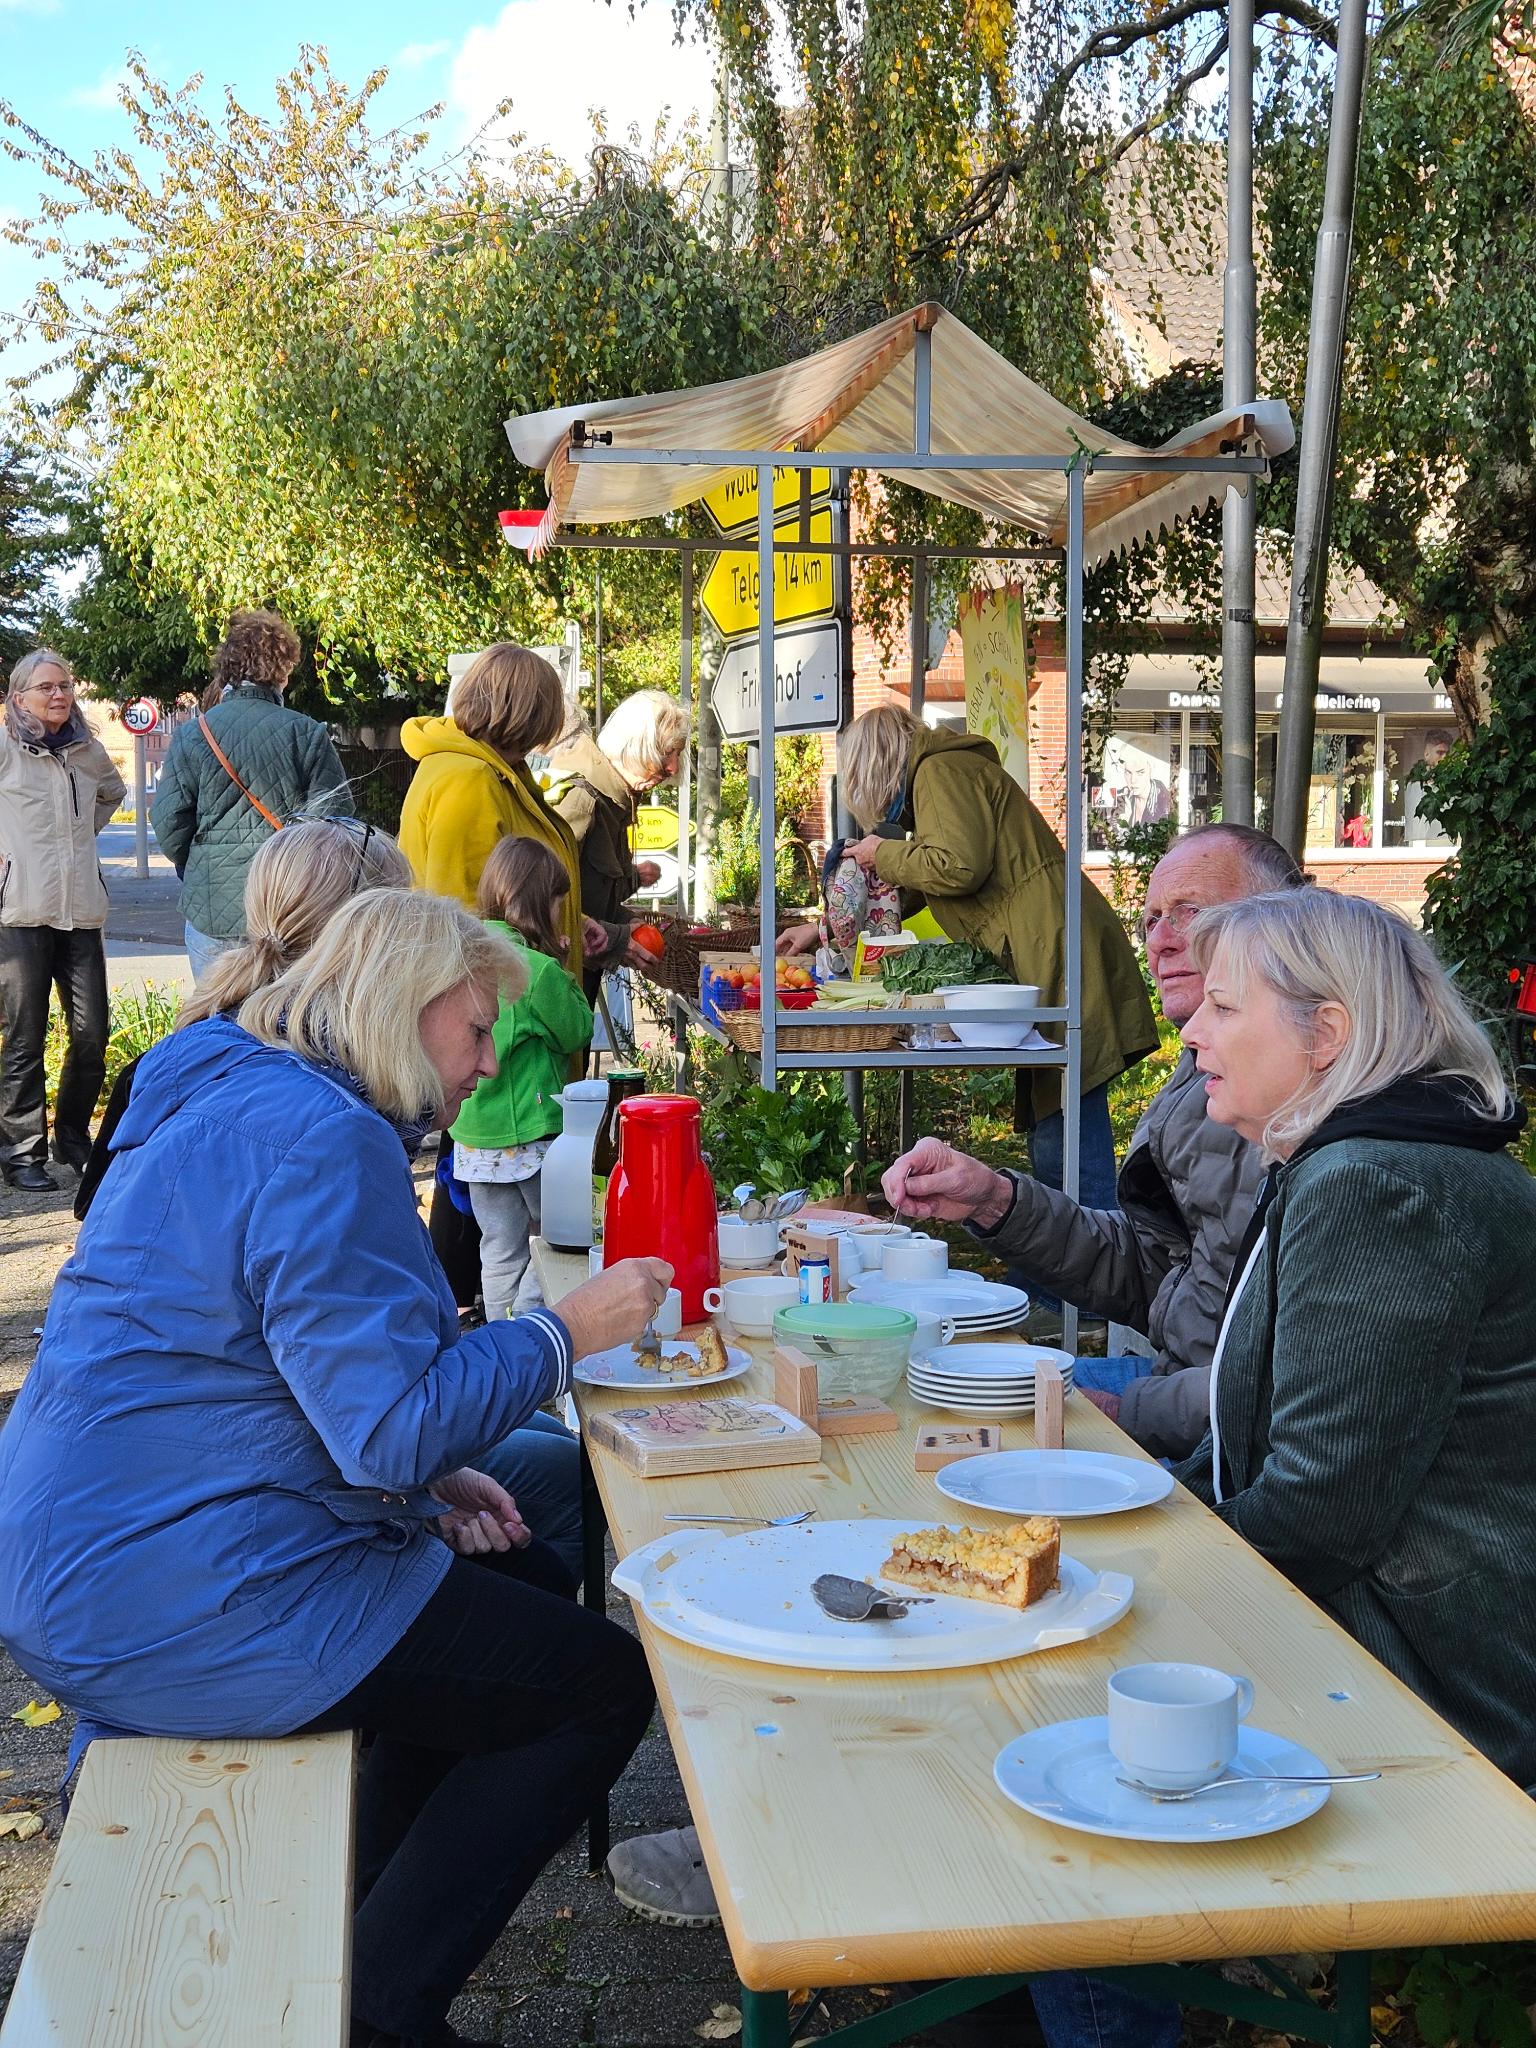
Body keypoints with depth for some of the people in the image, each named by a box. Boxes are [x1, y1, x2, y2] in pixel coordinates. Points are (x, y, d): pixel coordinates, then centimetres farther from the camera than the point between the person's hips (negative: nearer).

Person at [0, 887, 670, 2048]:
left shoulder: (240, 1103, 15)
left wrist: (419, 1480, 8)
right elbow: (394, 1423, -24)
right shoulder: (320, 1138, -19)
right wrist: (567, 1332, -10)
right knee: (603, 1685, -3)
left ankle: (362, 1939, 28)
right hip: (182, 1603, -11)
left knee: (534, 1587, 22)